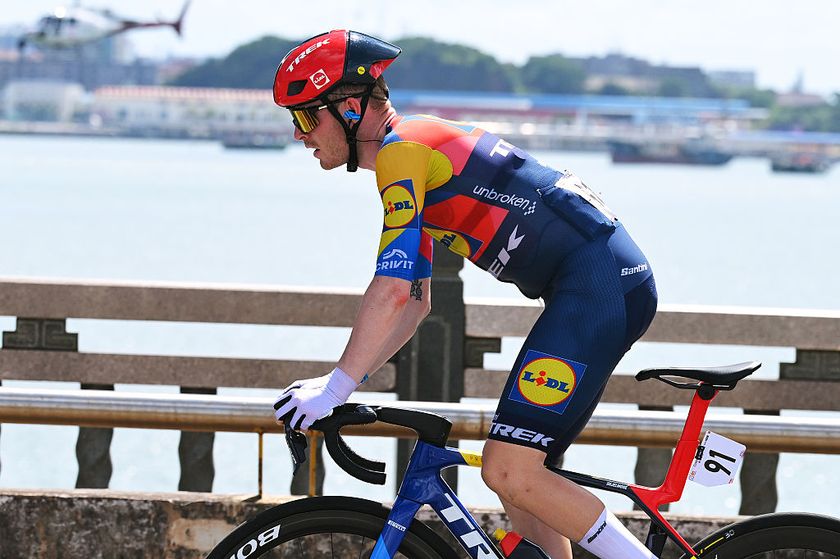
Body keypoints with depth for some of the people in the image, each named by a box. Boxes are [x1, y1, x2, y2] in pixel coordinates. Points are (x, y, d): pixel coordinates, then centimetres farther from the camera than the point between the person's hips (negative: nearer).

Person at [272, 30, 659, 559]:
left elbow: (392, 290, -18)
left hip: (599, 285, -10)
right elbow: (414, 303, 26)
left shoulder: (402, 150, -9)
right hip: (614, 282, 10)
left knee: (509, 472, -15)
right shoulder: (418, 148, 22)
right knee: (514, 472, 10)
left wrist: (337, 386, -12)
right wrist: (339, 382, 18)